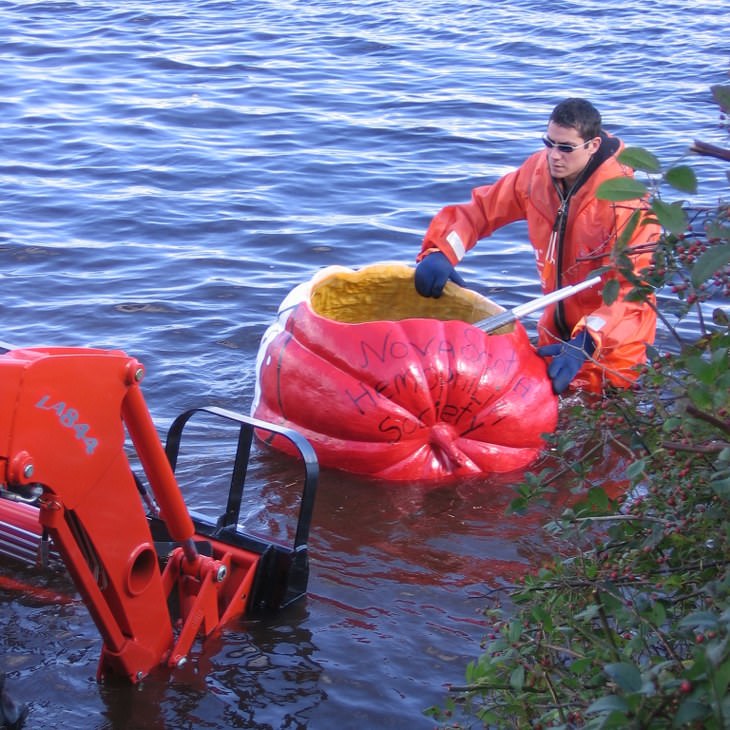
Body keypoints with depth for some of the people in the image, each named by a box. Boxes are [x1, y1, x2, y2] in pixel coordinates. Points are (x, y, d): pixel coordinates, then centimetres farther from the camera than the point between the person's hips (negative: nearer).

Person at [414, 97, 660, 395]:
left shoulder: (626, 204, -24)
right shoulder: (538, 172, -8)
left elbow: (634, 291, -27)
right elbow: (482, 208, 0)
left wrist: (585, 344, -39)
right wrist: (440, 252, -19)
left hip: (613, 339, -5)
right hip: (557, 329, 5)